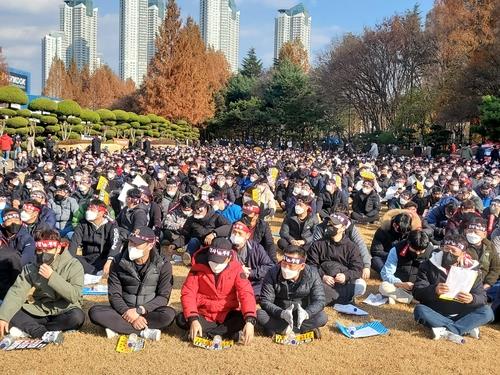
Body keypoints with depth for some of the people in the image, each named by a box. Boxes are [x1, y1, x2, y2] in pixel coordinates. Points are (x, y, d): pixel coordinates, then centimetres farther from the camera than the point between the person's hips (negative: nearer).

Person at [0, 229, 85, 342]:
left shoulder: (73, 265, -12)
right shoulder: (31, 268, 1)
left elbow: (74, 296, -22)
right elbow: (16, 293, -9)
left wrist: (52, 277, -24)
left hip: (64, 312, -3)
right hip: (40, 311, 3)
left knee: (77, 316, -35)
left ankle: (28, 329, -22)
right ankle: (45, 333, -28)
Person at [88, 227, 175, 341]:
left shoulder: (163, 265, -7)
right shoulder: (119, 262, -4)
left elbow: (163, 296, -9)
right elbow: (114, 295, -5)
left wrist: (139, 310, -21)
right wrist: (128, 312, -22)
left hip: (149, 311, -2)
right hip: (125, 311, 2)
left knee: (169, 314, -33)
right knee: (95, 312, -25)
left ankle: (117, 328, -25)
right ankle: (144, 331, -28)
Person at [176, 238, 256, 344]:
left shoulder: (236, 268, -12)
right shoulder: (199, 266, -13)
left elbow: (246, 293, -21)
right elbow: (188, 293, -17)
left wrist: (249, 321, -37)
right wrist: (193, 319, -33)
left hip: (228, 315, 0)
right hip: (203, 315, 0)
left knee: (247, 319, -27)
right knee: (181, 320, -27)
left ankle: (204, 334, -20)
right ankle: (228, 332, -21)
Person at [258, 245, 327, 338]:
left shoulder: (312, 275, -16)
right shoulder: (273, 274, -18)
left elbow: (319, 301, -18)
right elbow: (265, 301, -19)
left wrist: (306, 313, -39)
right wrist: (282, 313, -38)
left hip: (301, 315, 1)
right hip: (279, 315, 0)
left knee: (322, 317, -26)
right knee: (260, 315, -29)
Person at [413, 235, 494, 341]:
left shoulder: (471, 269, 1)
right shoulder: (429, 266, -3)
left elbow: (482, 297, -2)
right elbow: (417, 292, -10)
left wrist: (472, 299, -27)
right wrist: (434, 290, -33)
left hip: (460, 315, 2)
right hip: (435, 314, -1)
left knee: (487, 312, -20)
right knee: (419, 310, -32)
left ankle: (447, 331, -30)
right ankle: (467, 328, -27)